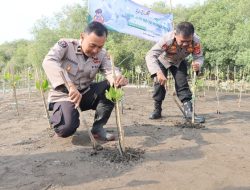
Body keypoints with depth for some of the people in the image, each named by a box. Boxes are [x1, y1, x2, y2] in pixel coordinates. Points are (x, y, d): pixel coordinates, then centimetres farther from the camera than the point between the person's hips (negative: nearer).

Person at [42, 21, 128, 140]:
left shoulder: (102, 55, -4)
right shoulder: (65, 45, -16)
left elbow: (110, 71, -18)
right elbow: (48, 62, -33)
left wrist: (118, 78, -44)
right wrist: (70, 86, -47)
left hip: (85, 94, 4)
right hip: (64, 95, -4)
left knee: (112, 86, -19)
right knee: (66, 129, -29)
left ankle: (98, 127, -7)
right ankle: (58, 116, 10)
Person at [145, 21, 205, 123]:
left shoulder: (195, 41, -34)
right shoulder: (167, 39, -44)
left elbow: (199, 57, -22)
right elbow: (150, 56, -47)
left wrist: (198, 64, -47)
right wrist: (158, 72, -61)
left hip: (179, 62, 2)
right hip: (163, 61, -2)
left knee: (182, 83, -8)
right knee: (159, 83, -10)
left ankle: (188, 111, -6)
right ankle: (157, 110, 5)